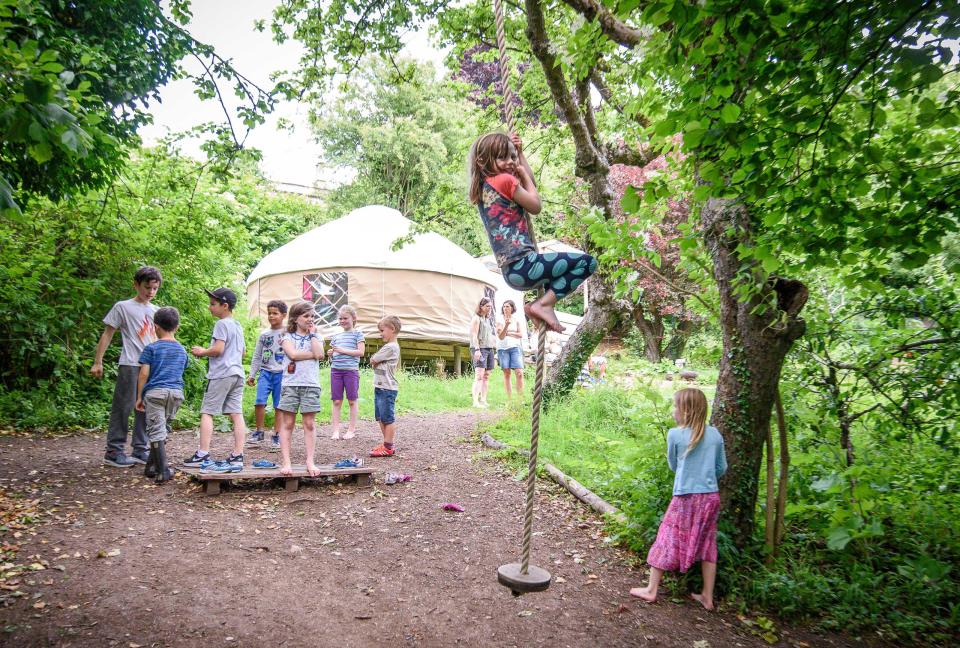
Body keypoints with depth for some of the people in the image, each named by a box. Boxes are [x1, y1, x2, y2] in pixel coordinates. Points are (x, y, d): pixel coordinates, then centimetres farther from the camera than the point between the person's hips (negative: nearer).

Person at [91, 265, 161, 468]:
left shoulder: (155, 311, 13)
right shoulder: (123, 307, -2)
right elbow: (107, 334, -1)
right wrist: (98, 362, -4)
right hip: (130, 365, -5)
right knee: (124, 407, -3)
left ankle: (140, 450, 17)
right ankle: (113, 451, 6)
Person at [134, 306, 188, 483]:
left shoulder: (152, 348, -2)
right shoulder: (182, 350, 12)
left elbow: (144, 373, -5)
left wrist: (139, 397, 1)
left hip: (155, 392, -4)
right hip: (177, 392, 4)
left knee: (157, 431, -2)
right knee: (163, 430, 15)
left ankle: (164, 471, -7)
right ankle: (152, 466, 24)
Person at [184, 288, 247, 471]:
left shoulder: (221, 324, -8)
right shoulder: (238, 325, 19)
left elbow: (218, 349, -17)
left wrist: (202, 352, -1)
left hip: (221, 374, -8)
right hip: (237, 373, 8)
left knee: (207, 412, -2)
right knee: (236, 414, 2)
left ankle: (202, 455, -3)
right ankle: (237, 456, 0)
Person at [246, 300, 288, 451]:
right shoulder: (264, 335, 12)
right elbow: (257, 356, 17)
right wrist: (252, 374, 15)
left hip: (281, 373, -3)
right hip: (265, 372, 3)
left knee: (279, 406, 2)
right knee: (259, 402, -10)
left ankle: (276, 436, 12)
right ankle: (259, 432, 8)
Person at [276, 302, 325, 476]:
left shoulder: (316, 337, 13)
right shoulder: (288, 337, 8)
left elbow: (319, 353, -8)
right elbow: (293, 354, -11)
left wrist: (312, 333, 0)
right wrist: (314, 354, -7)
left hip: (311, 384, 1)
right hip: (290, 383, -1)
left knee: (310, 423, 1)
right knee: (287, 423, 0)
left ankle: (310, 461, 5)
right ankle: (286, 462, 2)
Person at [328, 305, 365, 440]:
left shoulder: (357, 334, 3)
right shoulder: (336, 336, 16)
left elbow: (361, 352, -9)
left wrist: (343, 350, -15)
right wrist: (330, 354, -2)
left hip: (351, 370, -4)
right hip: (336, 370, 4)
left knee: (352, 400, 4)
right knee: (336, 401, 3)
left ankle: (351, 429, 12)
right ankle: (335, 430, 7)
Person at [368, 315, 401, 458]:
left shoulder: (390, 347, -16)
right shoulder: (389, 346, 16)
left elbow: (372, 361, -13)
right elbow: (375, 361, 15)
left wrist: (373, 358, 6)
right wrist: (375, 360, -4)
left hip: (387, 389, -10)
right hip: (380, 387, 10)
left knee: (388, 418, -3)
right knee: (380, 417, 15)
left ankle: (388, 447, 2)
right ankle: (387, 444, 23)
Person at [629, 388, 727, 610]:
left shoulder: (675, 435, -9)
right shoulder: (715, 435, 1)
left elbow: (673, 466, 5)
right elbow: (722, 468, 10)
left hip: (685, 497, -4)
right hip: (711, 496, 4)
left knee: (667, 540, 7)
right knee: (707, 545, 14)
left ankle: (651, 590, 14)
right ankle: (707, 597, 20)